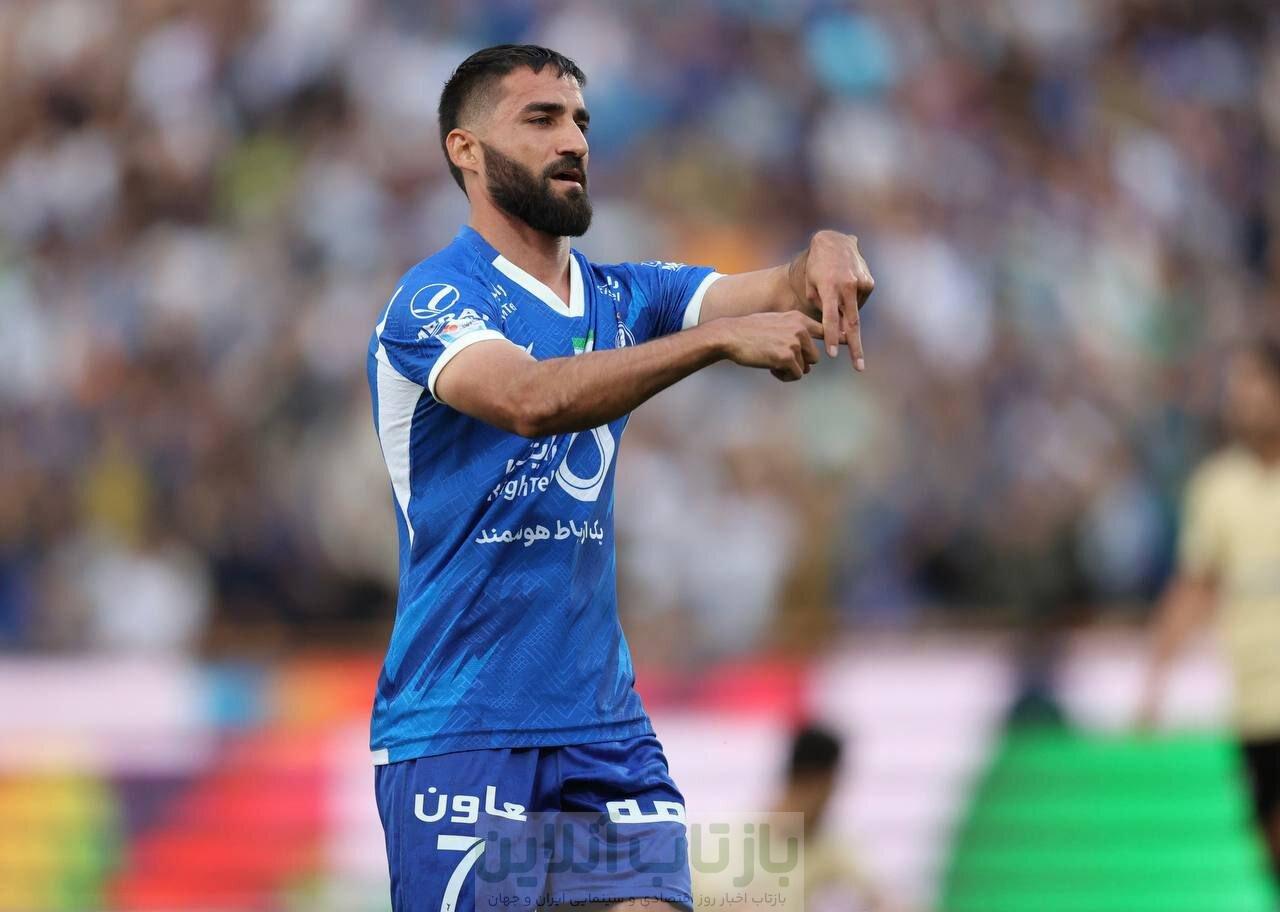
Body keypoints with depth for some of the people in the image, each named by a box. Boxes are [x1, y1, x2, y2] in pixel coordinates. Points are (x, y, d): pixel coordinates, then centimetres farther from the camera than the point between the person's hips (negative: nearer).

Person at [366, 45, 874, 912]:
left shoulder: (622, 297, 12)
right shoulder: (431, 302, -9)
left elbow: (778, 292, 2)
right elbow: (530, 398, -28)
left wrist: (825, 259, -22)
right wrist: (719, 337, -35)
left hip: (605, 721, 6)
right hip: (456, 733, -6)